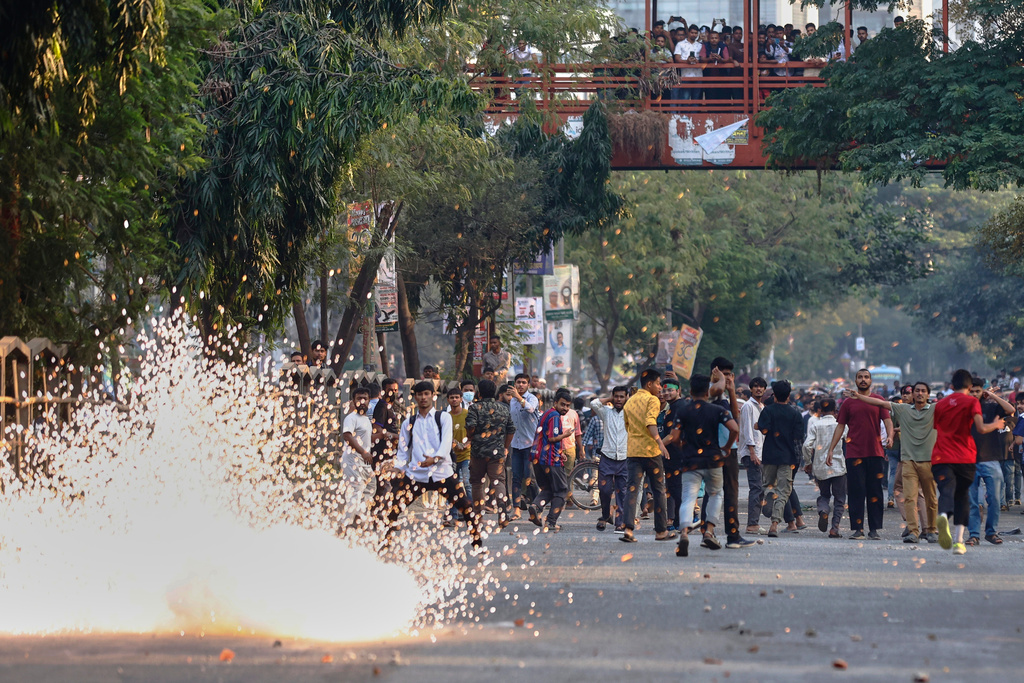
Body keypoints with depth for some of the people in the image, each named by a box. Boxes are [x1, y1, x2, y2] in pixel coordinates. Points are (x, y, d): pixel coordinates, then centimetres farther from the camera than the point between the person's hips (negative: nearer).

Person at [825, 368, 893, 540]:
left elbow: (887, 421, 1)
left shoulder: (879, 401, 7)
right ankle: (857, 528, 2)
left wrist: (890, 436, -19)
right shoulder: (848, 403, 9)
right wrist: (831, 449, 5)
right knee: (856, 492, -2)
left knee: (875, 492, 1)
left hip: (875, 453, 0)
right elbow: (840, 426, 10)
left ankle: (874, 529, 6)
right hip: (854, 453, 0)